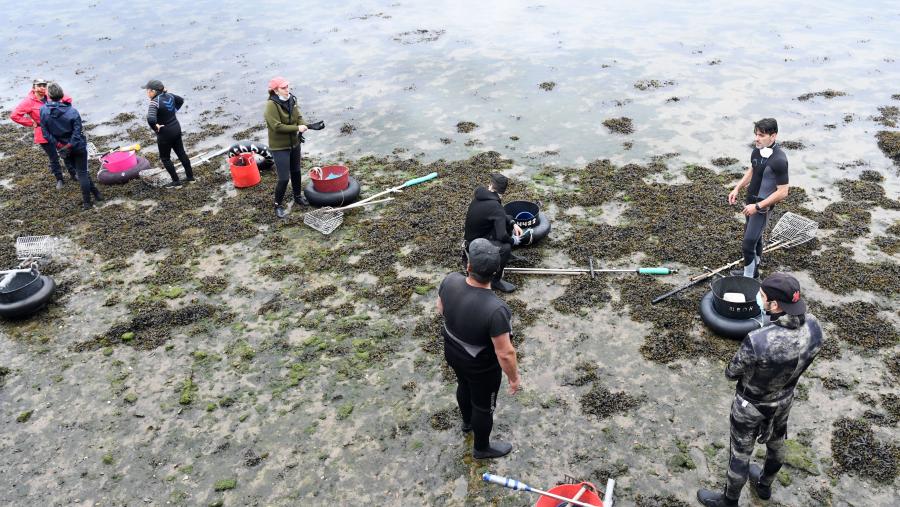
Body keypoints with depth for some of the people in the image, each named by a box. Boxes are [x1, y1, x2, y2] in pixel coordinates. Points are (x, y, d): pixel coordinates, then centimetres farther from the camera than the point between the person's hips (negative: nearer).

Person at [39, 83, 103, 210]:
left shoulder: (43, 110, -11)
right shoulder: (72, 111, -18)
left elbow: (45, 133, -9)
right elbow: (77, 132, -18)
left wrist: (59, 145, -5)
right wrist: (70, 146, -11)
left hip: (62, 148, 2)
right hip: (78, 147, -2)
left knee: (81, 172, 17)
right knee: (82, 172, 7)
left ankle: (94, 195, 21)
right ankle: (86, 201, 11)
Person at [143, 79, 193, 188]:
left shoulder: (155, 102, -24)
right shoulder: (169, 95, -1)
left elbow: (151, 119, -39)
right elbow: (181, 100, 21)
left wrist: (156, 128, -21)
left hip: (165, 133, -7)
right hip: (176, 128, 7)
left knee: (165, 158, 9)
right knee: (181, 153, 19)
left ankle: (176, 181, 14)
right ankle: (190, 176, 28)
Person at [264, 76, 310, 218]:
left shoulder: (291, 100, -2)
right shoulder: (271, 105, -23)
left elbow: (299, 116, 6)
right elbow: (277, 126, -28)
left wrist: (301, 130, -15)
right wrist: (297, 128, -25)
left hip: (294, 143, 7)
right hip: (279, 147, -7)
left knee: (296, 172, 24)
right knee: (284, 178, -6)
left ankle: (298, 196, 46)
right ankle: (278, 205, 15)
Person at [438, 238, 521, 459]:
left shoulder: (450, 281, -24)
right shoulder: (495, 309, -41)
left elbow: (440, 308, -2)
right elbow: (505, 353, -30)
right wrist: (514, 377, -11)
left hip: (452, 352, 6)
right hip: (481, 368, -5)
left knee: (464, 385, 35)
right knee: (484, 406, 22)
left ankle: (467, 422, 64)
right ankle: (482, 448, 49)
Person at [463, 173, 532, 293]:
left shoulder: (480, 196, -3)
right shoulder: (495, 206, -29)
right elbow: (501, 236, -32)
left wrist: (513, 224, 2)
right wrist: (514, 240, -11)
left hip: (475, 233, 9)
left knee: (508, 220, 14)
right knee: (506, 248, -31)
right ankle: (495, 280, -14)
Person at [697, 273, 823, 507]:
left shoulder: (757, 342, -43)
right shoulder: (813, 327, -24)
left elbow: (732, 373, -22)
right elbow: (797, 362, -3)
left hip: (751, 406, -6)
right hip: (784, 400, 6)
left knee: (740, 454, 19)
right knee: (775, 444, 31)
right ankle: (764, 486, 59)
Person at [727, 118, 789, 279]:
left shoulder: (779, 160, -27)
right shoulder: (757, 150, -3)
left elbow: (782, 192, -24)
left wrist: (758, 206, -24)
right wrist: (737, 188, 7)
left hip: (763, 206, -8)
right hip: (752, 200, 8)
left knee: (748, 244, -7)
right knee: (755, 237, 24)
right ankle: (753, 271, 42)